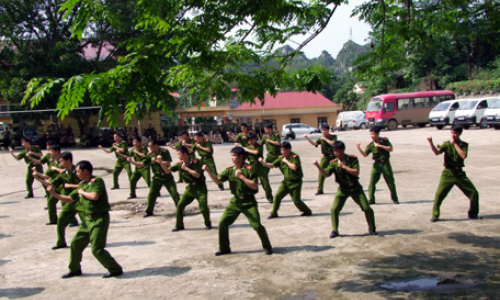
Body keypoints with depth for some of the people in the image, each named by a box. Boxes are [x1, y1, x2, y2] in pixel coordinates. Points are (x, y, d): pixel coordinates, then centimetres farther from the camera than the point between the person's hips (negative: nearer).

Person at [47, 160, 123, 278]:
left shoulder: (97, 181, -13)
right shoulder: (82, 184, 12)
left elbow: (94, 196, -30)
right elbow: (69, 199, 19)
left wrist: (82, 192, -12)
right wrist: (54, 194, 10)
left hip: (99, 219, -9)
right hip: (88, 219, 9)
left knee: (96, 249, -10)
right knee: (75, 243, 12)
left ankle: (115, 269, 4)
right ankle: (74, 269, 31)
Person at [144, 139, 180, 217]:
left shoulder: (165, 152, -13)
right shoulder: (150, 154, -4)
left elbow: (168, 163, -21)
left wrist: (157, 161, -22)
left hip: (167, 176, -2)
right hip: (157, 177, 3)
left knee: (174, 193, -2)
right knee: (151, 194, 0)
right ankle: (149, 211, 13)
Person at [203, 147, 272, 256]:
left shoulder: (249, 169, -12)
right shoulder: (229, 170, 2)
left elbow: (255, 186, -18)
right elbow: (218, 181, -5)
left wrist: (241, 176, -22)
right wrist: (208, 171, -19)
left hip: (249, 203, -5)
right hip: (235, 202, 5)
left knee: (257, 225, -10)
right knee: (222, 223, -1)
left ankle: (267, 246, 14)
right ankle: (224, 248, 15)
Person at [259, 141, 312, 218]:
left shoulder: (295, 157, -15)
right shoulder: (281, 158, 2)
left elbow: (294, 167, -31)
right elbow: (271, 165, 3)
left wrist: (286, 161, -21)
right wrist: (263, 162, -13)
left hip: (295, 182, -6)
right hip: (286, 181, 6)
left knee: (296, 200, 0)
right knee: (277, 196, -3)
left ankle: (307, 211, 23)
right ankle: (274, 213, 10)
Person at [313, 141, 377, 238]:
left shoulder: (353, 159, -9)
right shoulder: (334, 163, -5)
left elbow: (356, 172, -18)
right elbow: (326, 174, -16)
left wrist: (344, 166, -24)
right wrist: (317, 165, -31)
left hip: (355, 188, -1)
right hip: (343, 189, 1)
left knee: (367, 208, -2)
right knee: (334, 209, -11)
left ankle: (372, 229, 19)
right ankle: (335, 231, 5)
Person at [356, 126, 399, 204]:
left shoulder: (385, 140, -2)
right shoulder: (370, 145, -3)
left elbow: (390, 149, -12)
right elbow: (365, 154, -8)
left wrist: (380, 146, -19)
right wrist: (359, 148, -23)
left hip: (385, 163, -1)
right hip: (377, 164, 1)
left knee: (390, 182, 5)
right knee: (372, 182, -6)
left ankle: (395, 199, 21)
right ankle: (371, 199, 2)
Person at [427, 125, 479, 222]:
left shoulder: (464, 145, 2)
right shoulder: (446, 144, -1)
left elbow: (464, 156, -17)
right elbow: (437, 152, -19)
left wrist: (455, 144, -16)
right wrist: (431, 143, -34)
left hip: (460, 174, 2)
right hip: (448, 174, -2)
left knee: (474, 193, 1)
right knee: (439, 195, -12)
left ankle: (472, 214, 21)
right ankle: (435, 216, 3)